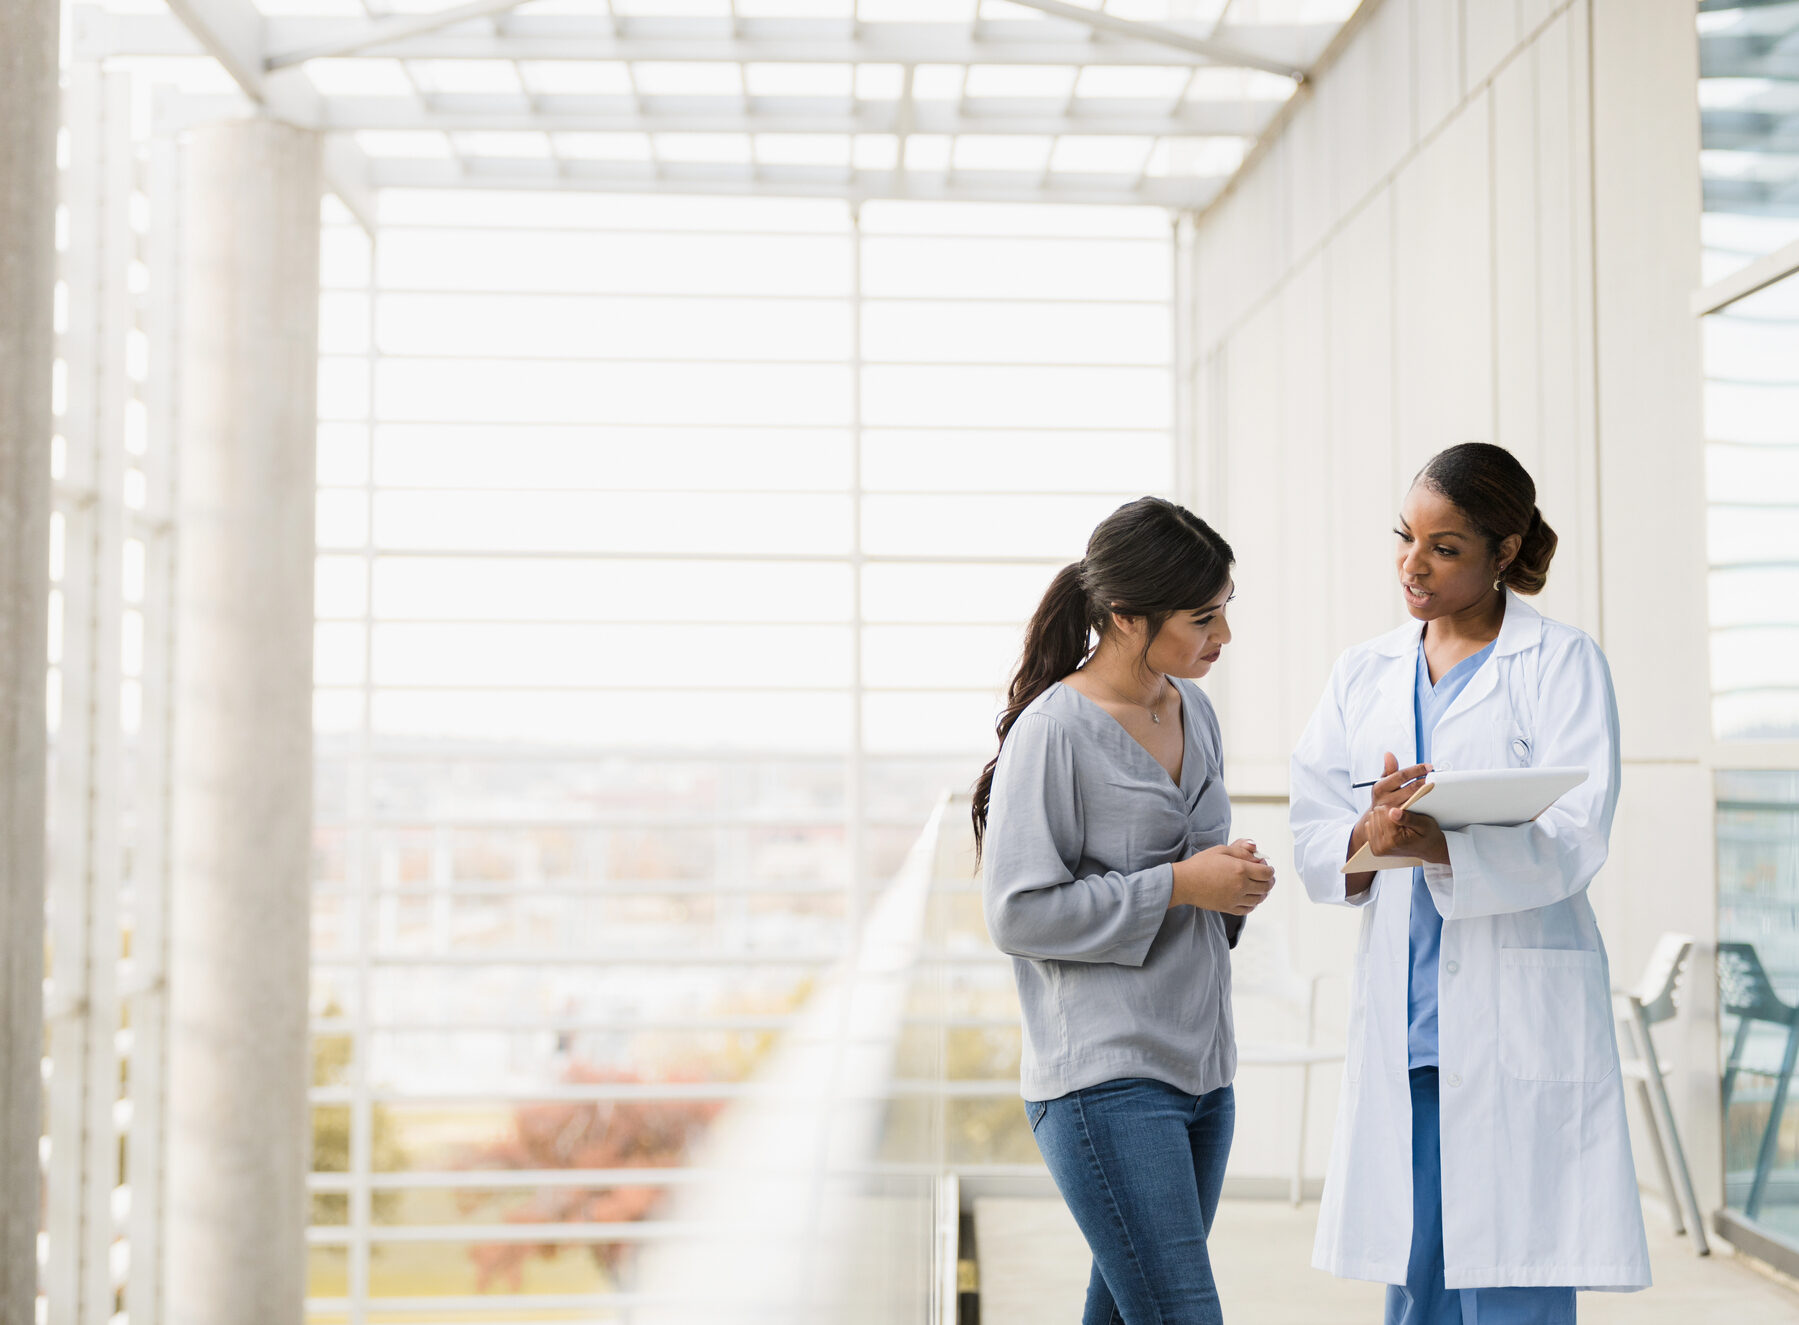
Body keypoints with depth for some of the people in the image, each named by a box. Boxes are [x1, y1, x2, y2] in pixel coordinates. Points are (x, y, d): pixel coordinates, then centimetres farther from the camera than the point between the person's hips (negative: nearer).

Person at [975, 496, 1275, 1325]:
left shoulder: (1193, 711, 12)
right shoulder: (1054, 730, -12)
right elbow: (1018, 912, -14)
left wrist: (1236, 885, 2)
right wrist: (1177, 885, -15)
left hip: (1201, 1067, 8)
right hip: (1104, 1078, -8)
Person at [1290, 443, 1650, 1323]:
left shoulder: (1562, 663, 1)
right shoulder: (1362, 675, 15)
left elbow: (1572, 839, -11)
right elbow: (1312, 838, 6)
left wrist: (1439, 846, -28)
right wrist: (1368, 837, -18)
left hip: (1521, 1017, -4)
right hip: (1401, 1014, 4)